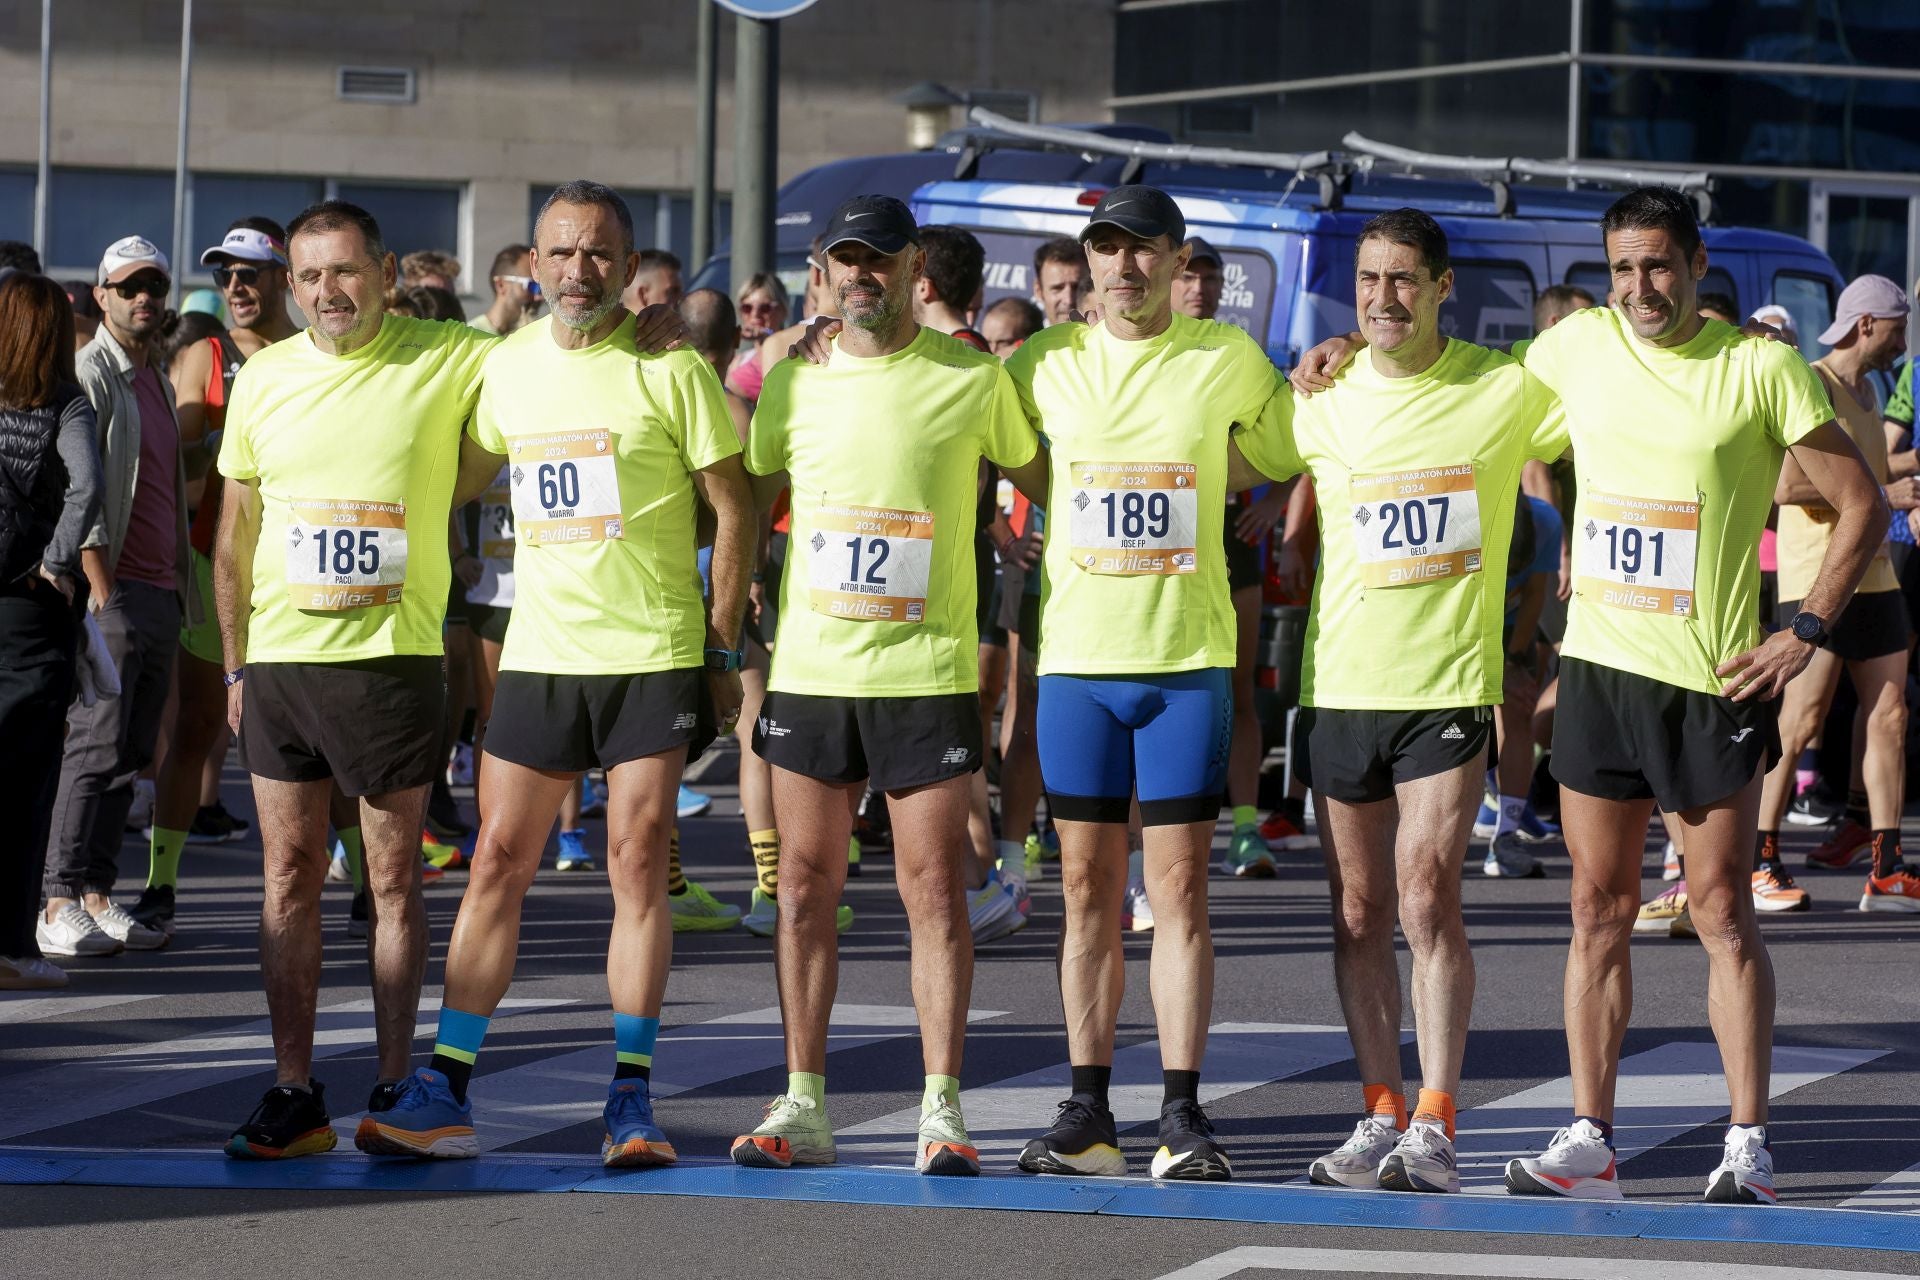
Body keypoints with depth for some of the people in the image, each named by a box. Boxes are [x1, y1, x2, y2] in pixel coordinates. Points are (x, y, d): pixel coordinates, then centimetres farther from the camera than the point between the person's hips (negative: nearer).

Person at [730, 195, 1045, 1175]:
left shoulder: (972, 379, -1)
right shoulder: (793, 383, 6)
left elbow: (1040, 479, 13)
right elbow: (747, 505, 17)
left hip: (928, 671, -3)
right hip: (810, 666, 3)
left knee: (934, 889, -4)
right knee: (805, 884, 4)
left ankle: (941, 1111, -1)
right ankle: (802, 1104, 10)